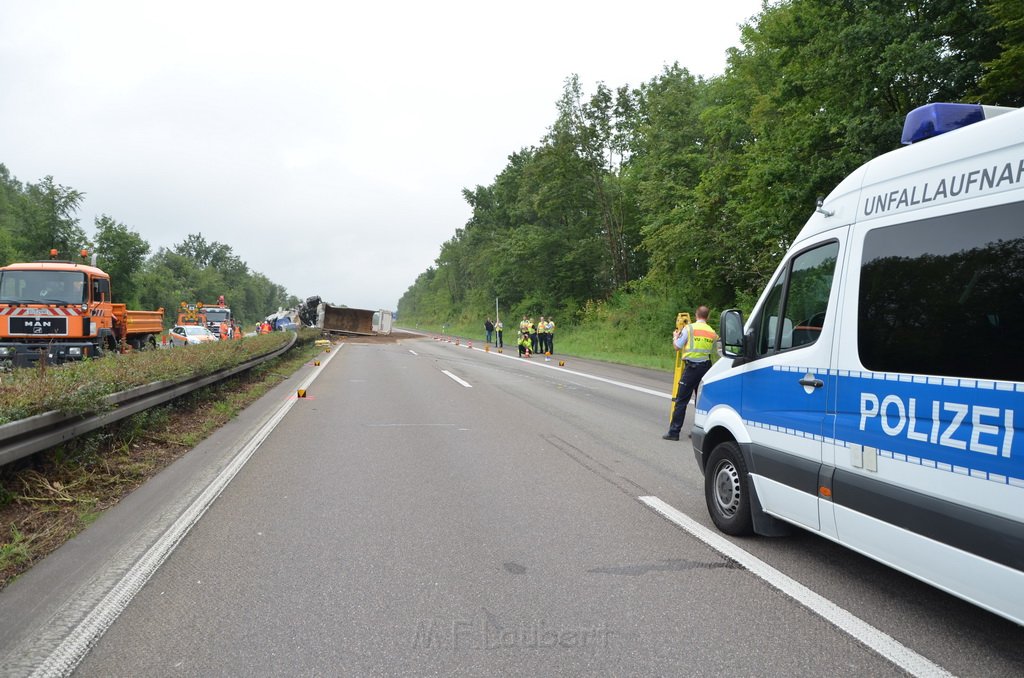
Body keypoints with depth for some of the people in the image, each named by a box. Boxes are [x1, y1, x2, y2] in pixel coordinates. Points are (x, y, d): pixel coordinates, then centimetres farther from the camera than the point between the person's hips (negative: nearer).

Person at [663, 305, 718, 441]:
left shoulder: (689, 328, -4)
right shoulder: (712, 332, 10)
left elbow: (677, 347, -3)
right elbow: (713, 351, 13)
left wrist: (675, 337, 16)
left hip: (691, 367, -4)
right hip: (706, 367, 4)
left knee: (681, 400, -2)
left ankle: (674, 431, -3)